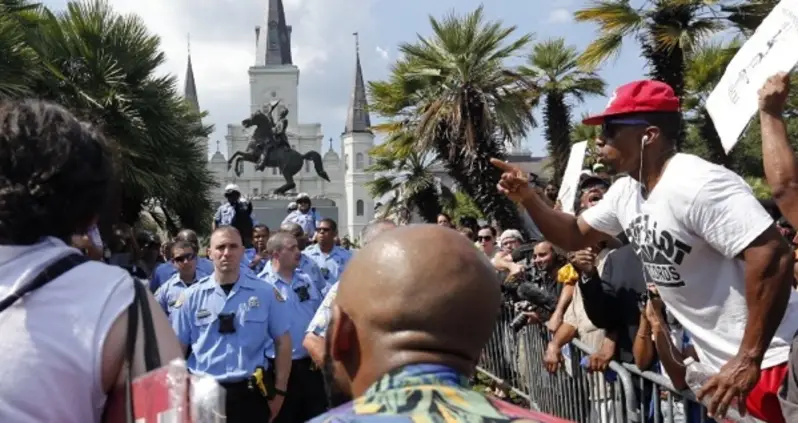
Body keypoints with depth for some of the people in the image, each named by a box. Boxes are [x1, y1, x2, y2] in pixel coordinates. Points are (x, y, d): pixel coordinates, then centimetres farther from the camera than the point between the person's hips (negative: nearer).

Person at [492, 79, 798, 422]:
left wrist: (748, 360, -26)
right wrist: (526, 197, 0)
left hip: (769, 361, -9)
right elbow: (575, 236, 16)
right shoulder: (625, 192, 5)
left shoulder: (696, 185, -25)